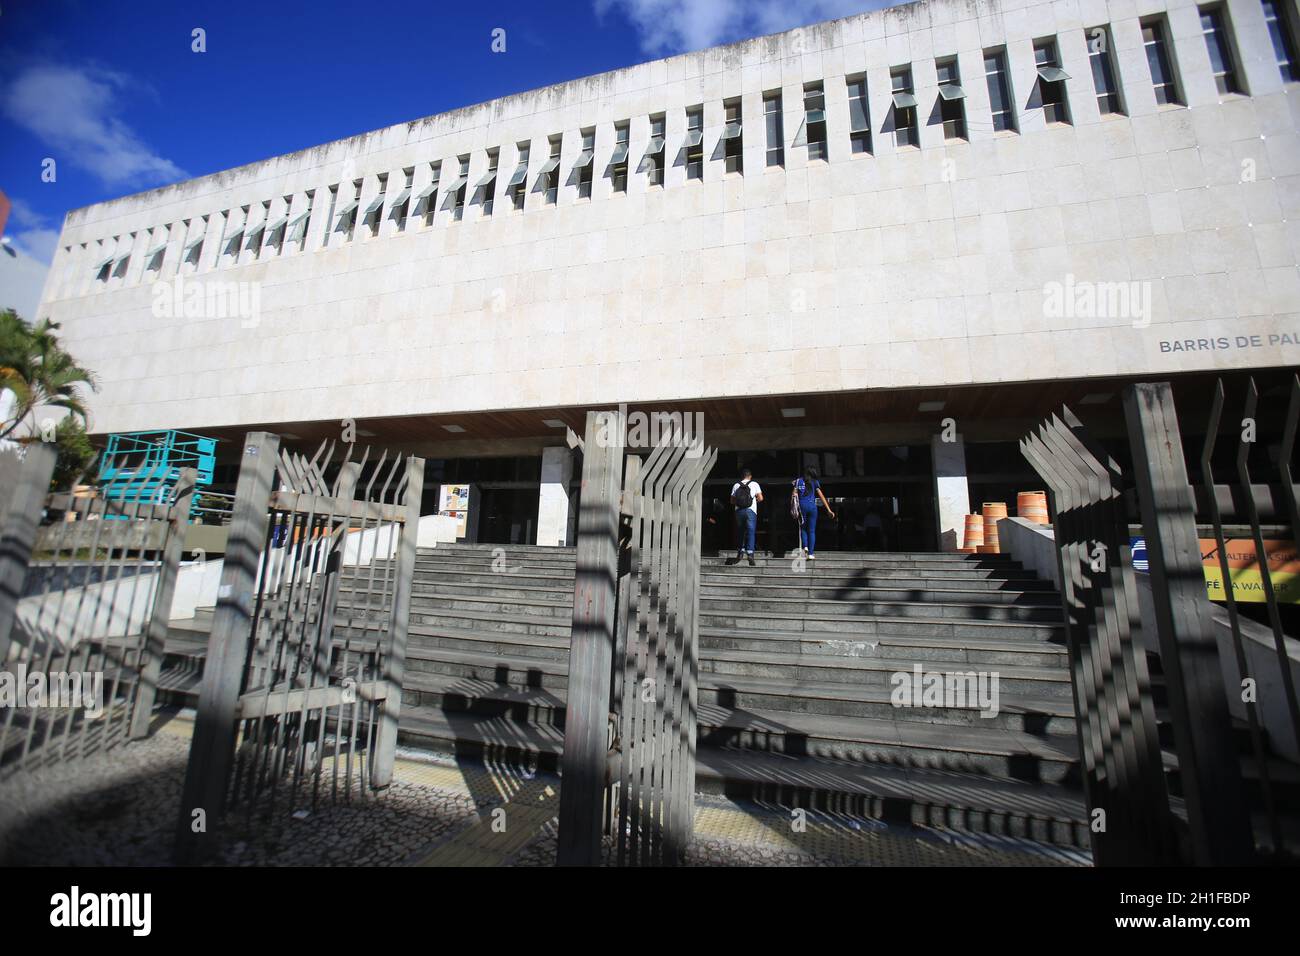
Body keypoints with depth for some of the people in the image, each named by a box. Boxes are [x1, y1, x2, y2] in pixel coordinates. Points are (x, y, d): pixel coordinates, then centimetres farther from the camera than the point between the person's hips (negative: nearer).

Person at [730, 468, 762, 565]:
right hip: (751, 510, -2)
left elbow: (732, 501, 10)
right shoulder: (754, 484, 4)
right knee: (750, 532, -3)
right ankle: (750, 553, -14)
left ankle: (740, 552, 15)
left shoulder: (736, 485, 9)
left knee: (740, 532, 15)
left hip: (739, 511, 2)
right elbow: (760, 498, 2)